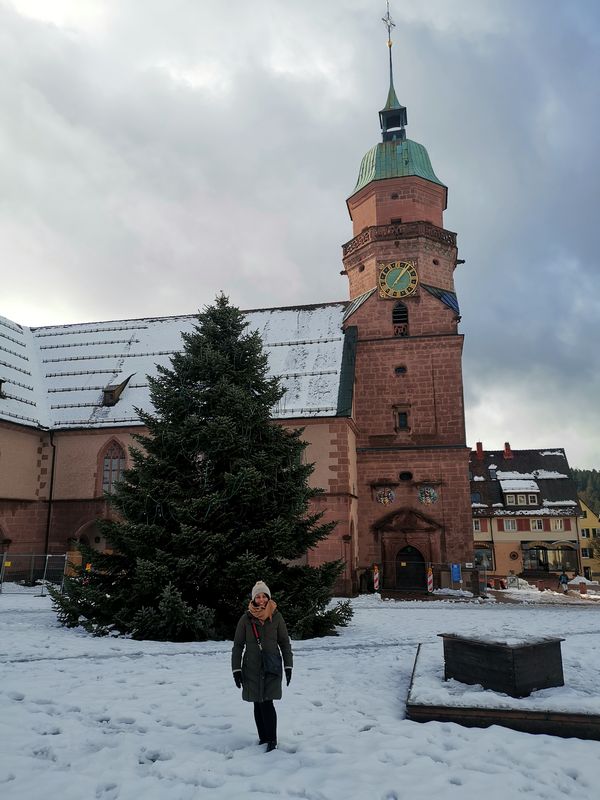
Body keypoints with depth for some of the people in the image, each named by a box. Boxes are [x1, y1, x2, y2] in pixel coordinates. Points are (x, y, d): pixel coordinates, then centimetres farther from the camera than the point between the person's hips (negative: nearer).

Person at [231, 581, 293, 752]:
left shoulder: (276, 617, -2)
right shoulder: (246, 619, -3)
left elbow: (285, 642, 5)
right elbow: (238, 645, 2)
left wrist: (288, 666, 2)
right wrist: (236, 669, -1)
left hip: (271, 667, -1)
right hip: (252, 668, 1)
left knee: (267, 703, -8)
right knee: (258, 704, 7)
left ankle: (272, 740, 4)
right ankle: (263, 737, 22)